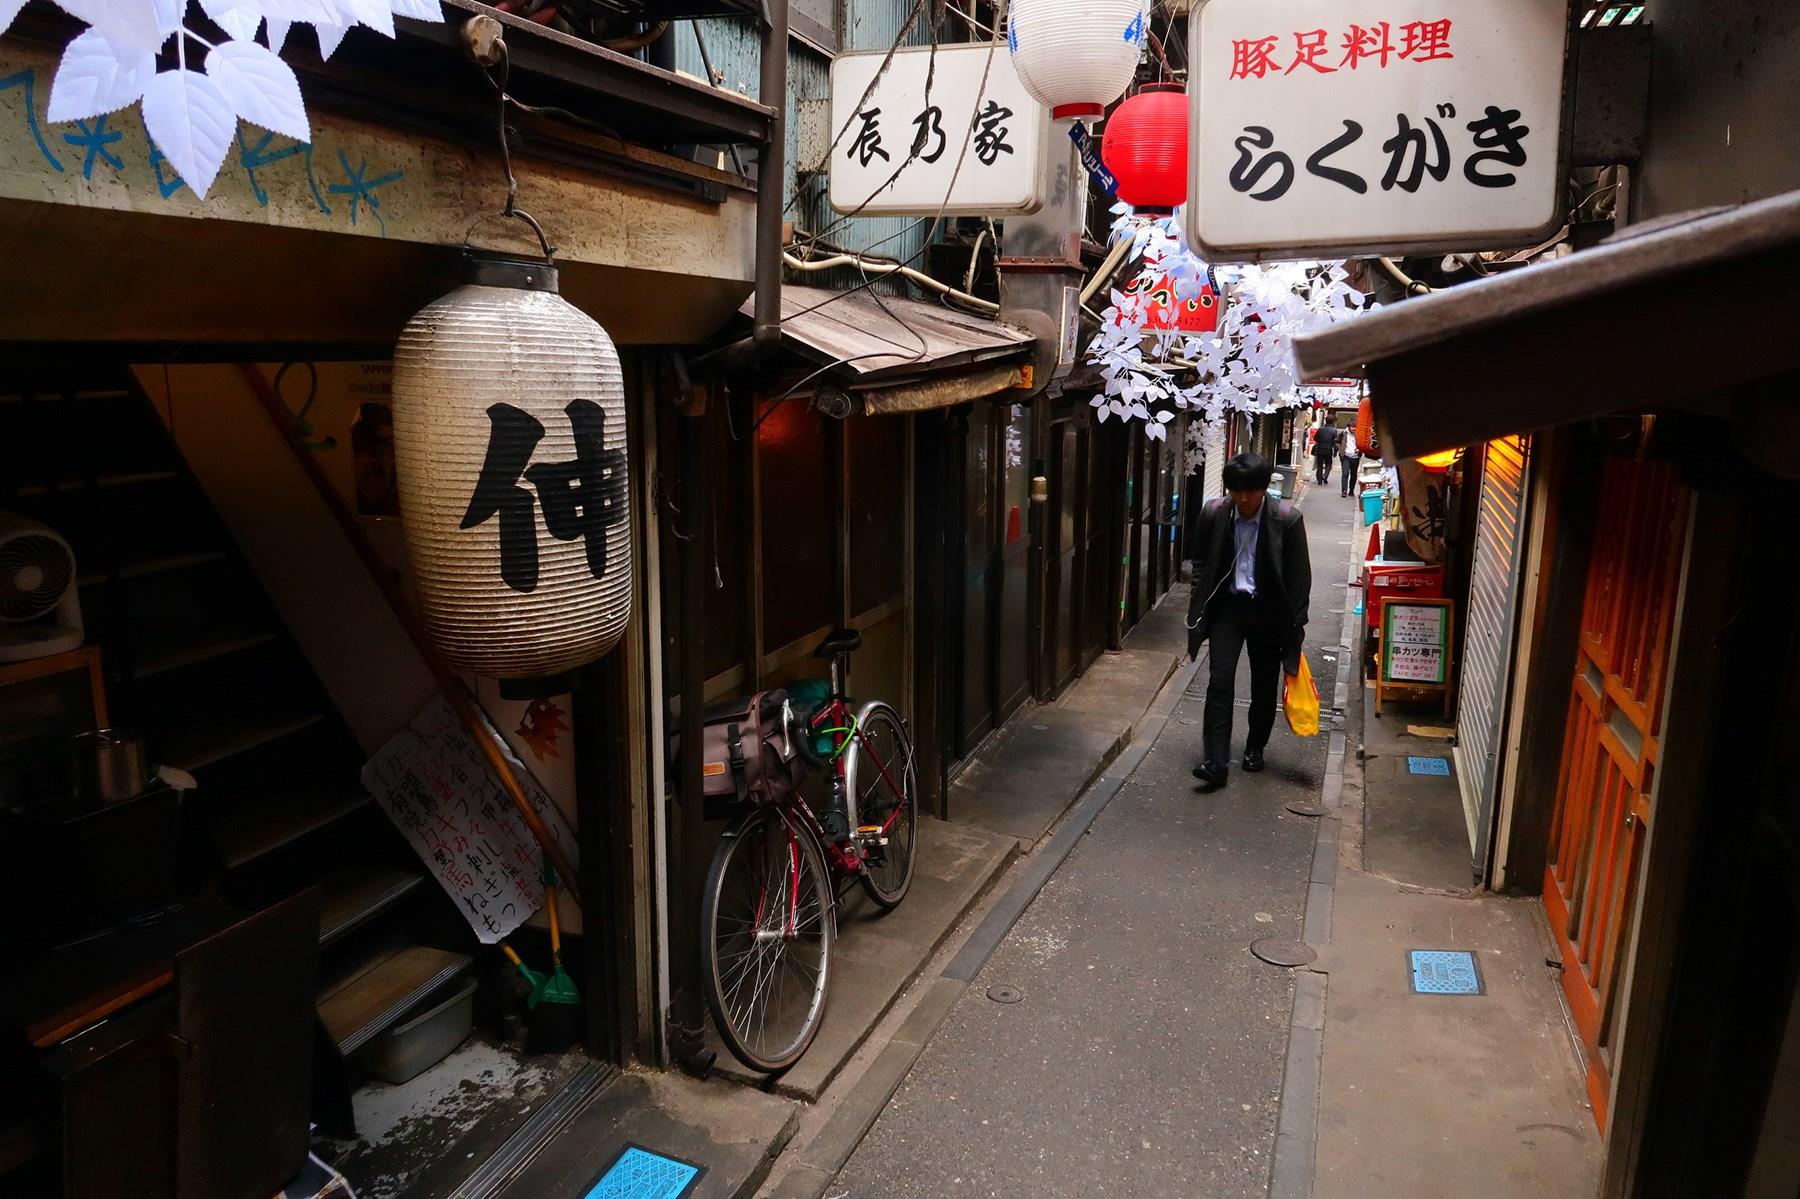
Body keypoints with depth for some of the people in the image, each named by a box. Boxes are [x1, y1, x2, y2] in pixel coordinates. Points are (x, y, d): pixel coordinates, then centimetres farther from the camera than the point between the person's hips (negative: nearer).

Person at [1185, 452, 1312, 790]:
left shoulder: (1287, 519, -13)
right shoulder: (1213, 513, -8)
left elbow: (1300, 575, -6)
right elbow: (1202, 564, 5)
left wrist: (1295, 624, -5)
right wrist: (1200, 609, 2)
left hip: (1268, 611, 0)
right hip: (1227, 607, 1)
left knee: (1264, 685, 11)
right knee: (1219, 681, -9)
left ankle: (1255, 747, 33)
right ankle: (1216, 762, -9)